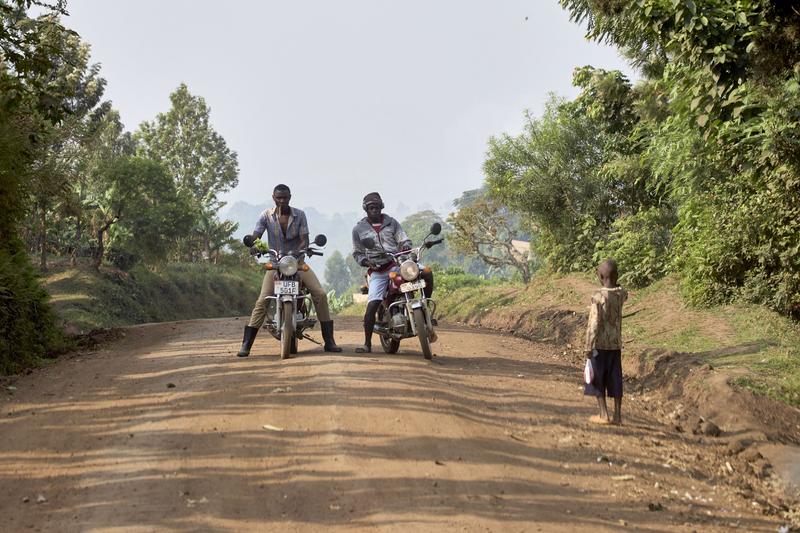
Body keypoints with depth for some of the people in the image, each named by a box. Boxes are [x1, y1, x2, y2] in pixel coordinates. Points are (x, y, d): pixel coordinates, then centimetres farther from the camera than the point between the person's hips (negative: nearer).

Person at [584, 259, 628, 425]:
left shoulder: (598, 296, -14)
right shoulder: (621, 294, 1)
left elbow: (594, 324, -17)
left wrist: (588, 347, -13)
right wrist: (614, 282, 16)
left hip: (600, 344, -5)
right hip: (616, 344, 5)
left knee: (598, 379, 4)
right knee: (615, 380, 8)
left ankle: (603, 415, 4)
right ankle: (617, 415, 10)